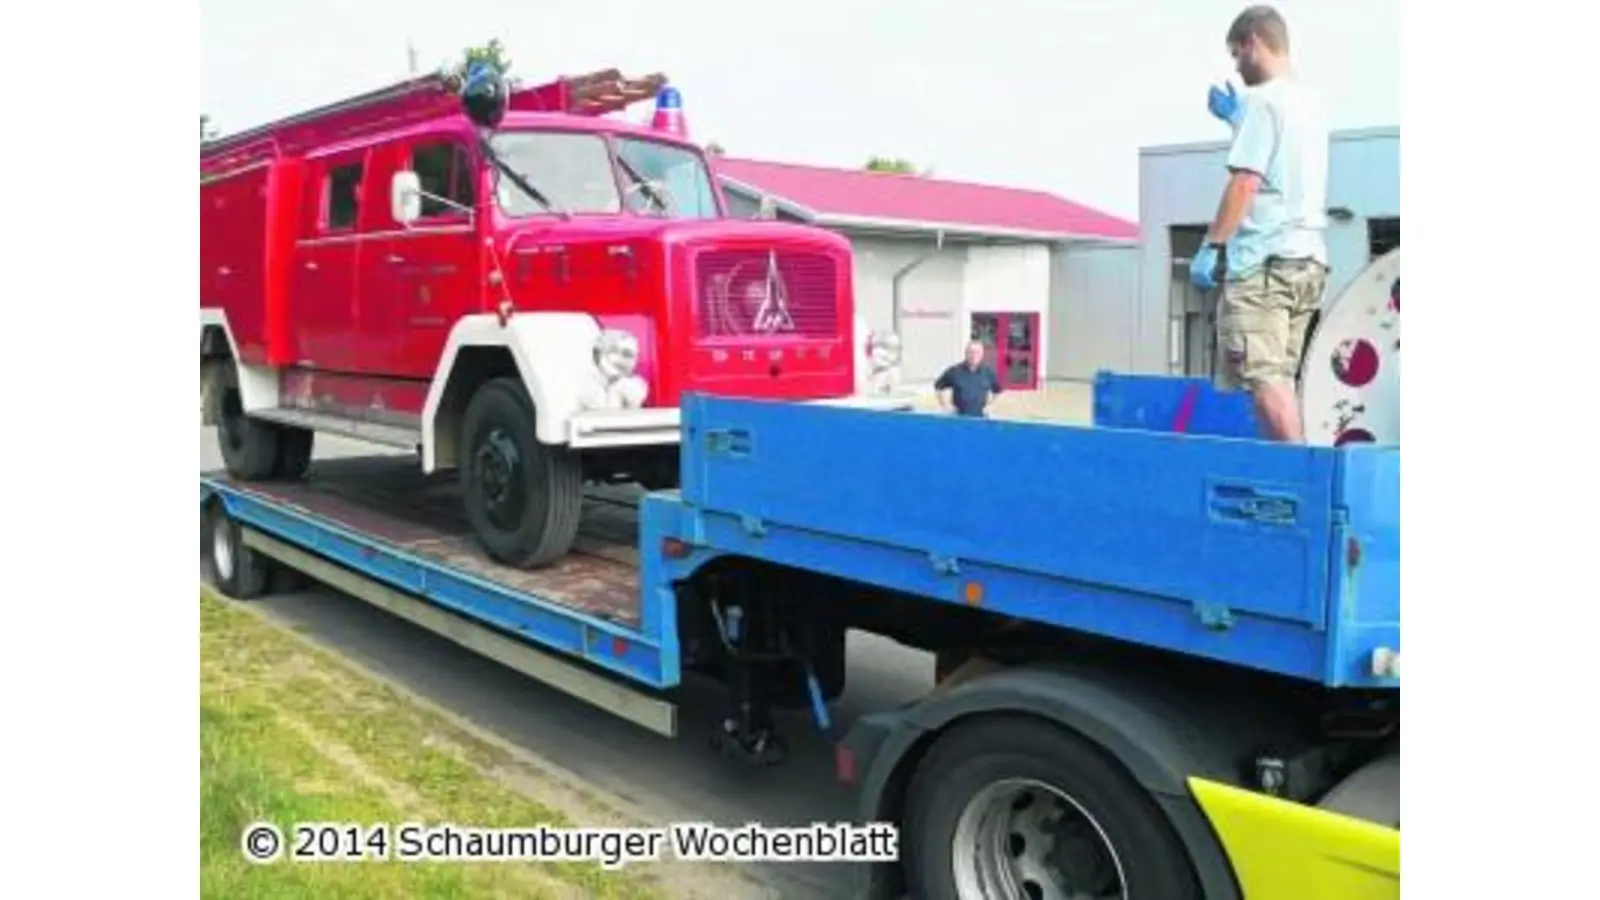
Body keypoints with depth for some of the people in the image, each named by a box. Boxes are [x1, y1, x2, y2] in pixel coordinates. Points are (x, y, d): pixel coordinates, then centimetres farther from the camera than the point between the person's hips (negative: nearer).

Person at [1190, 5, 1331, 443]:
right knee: (1278, 377, 10)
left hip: (1263, 258, -8)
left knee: (1263, 375, -10)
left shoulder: (1262, 98, -7)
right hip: (1308, 258, 8)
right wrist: (1237, 119, 34)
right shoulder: (1312, 102, 17)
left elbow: (1246, 182, -14)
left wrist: (1211, 246, -12)